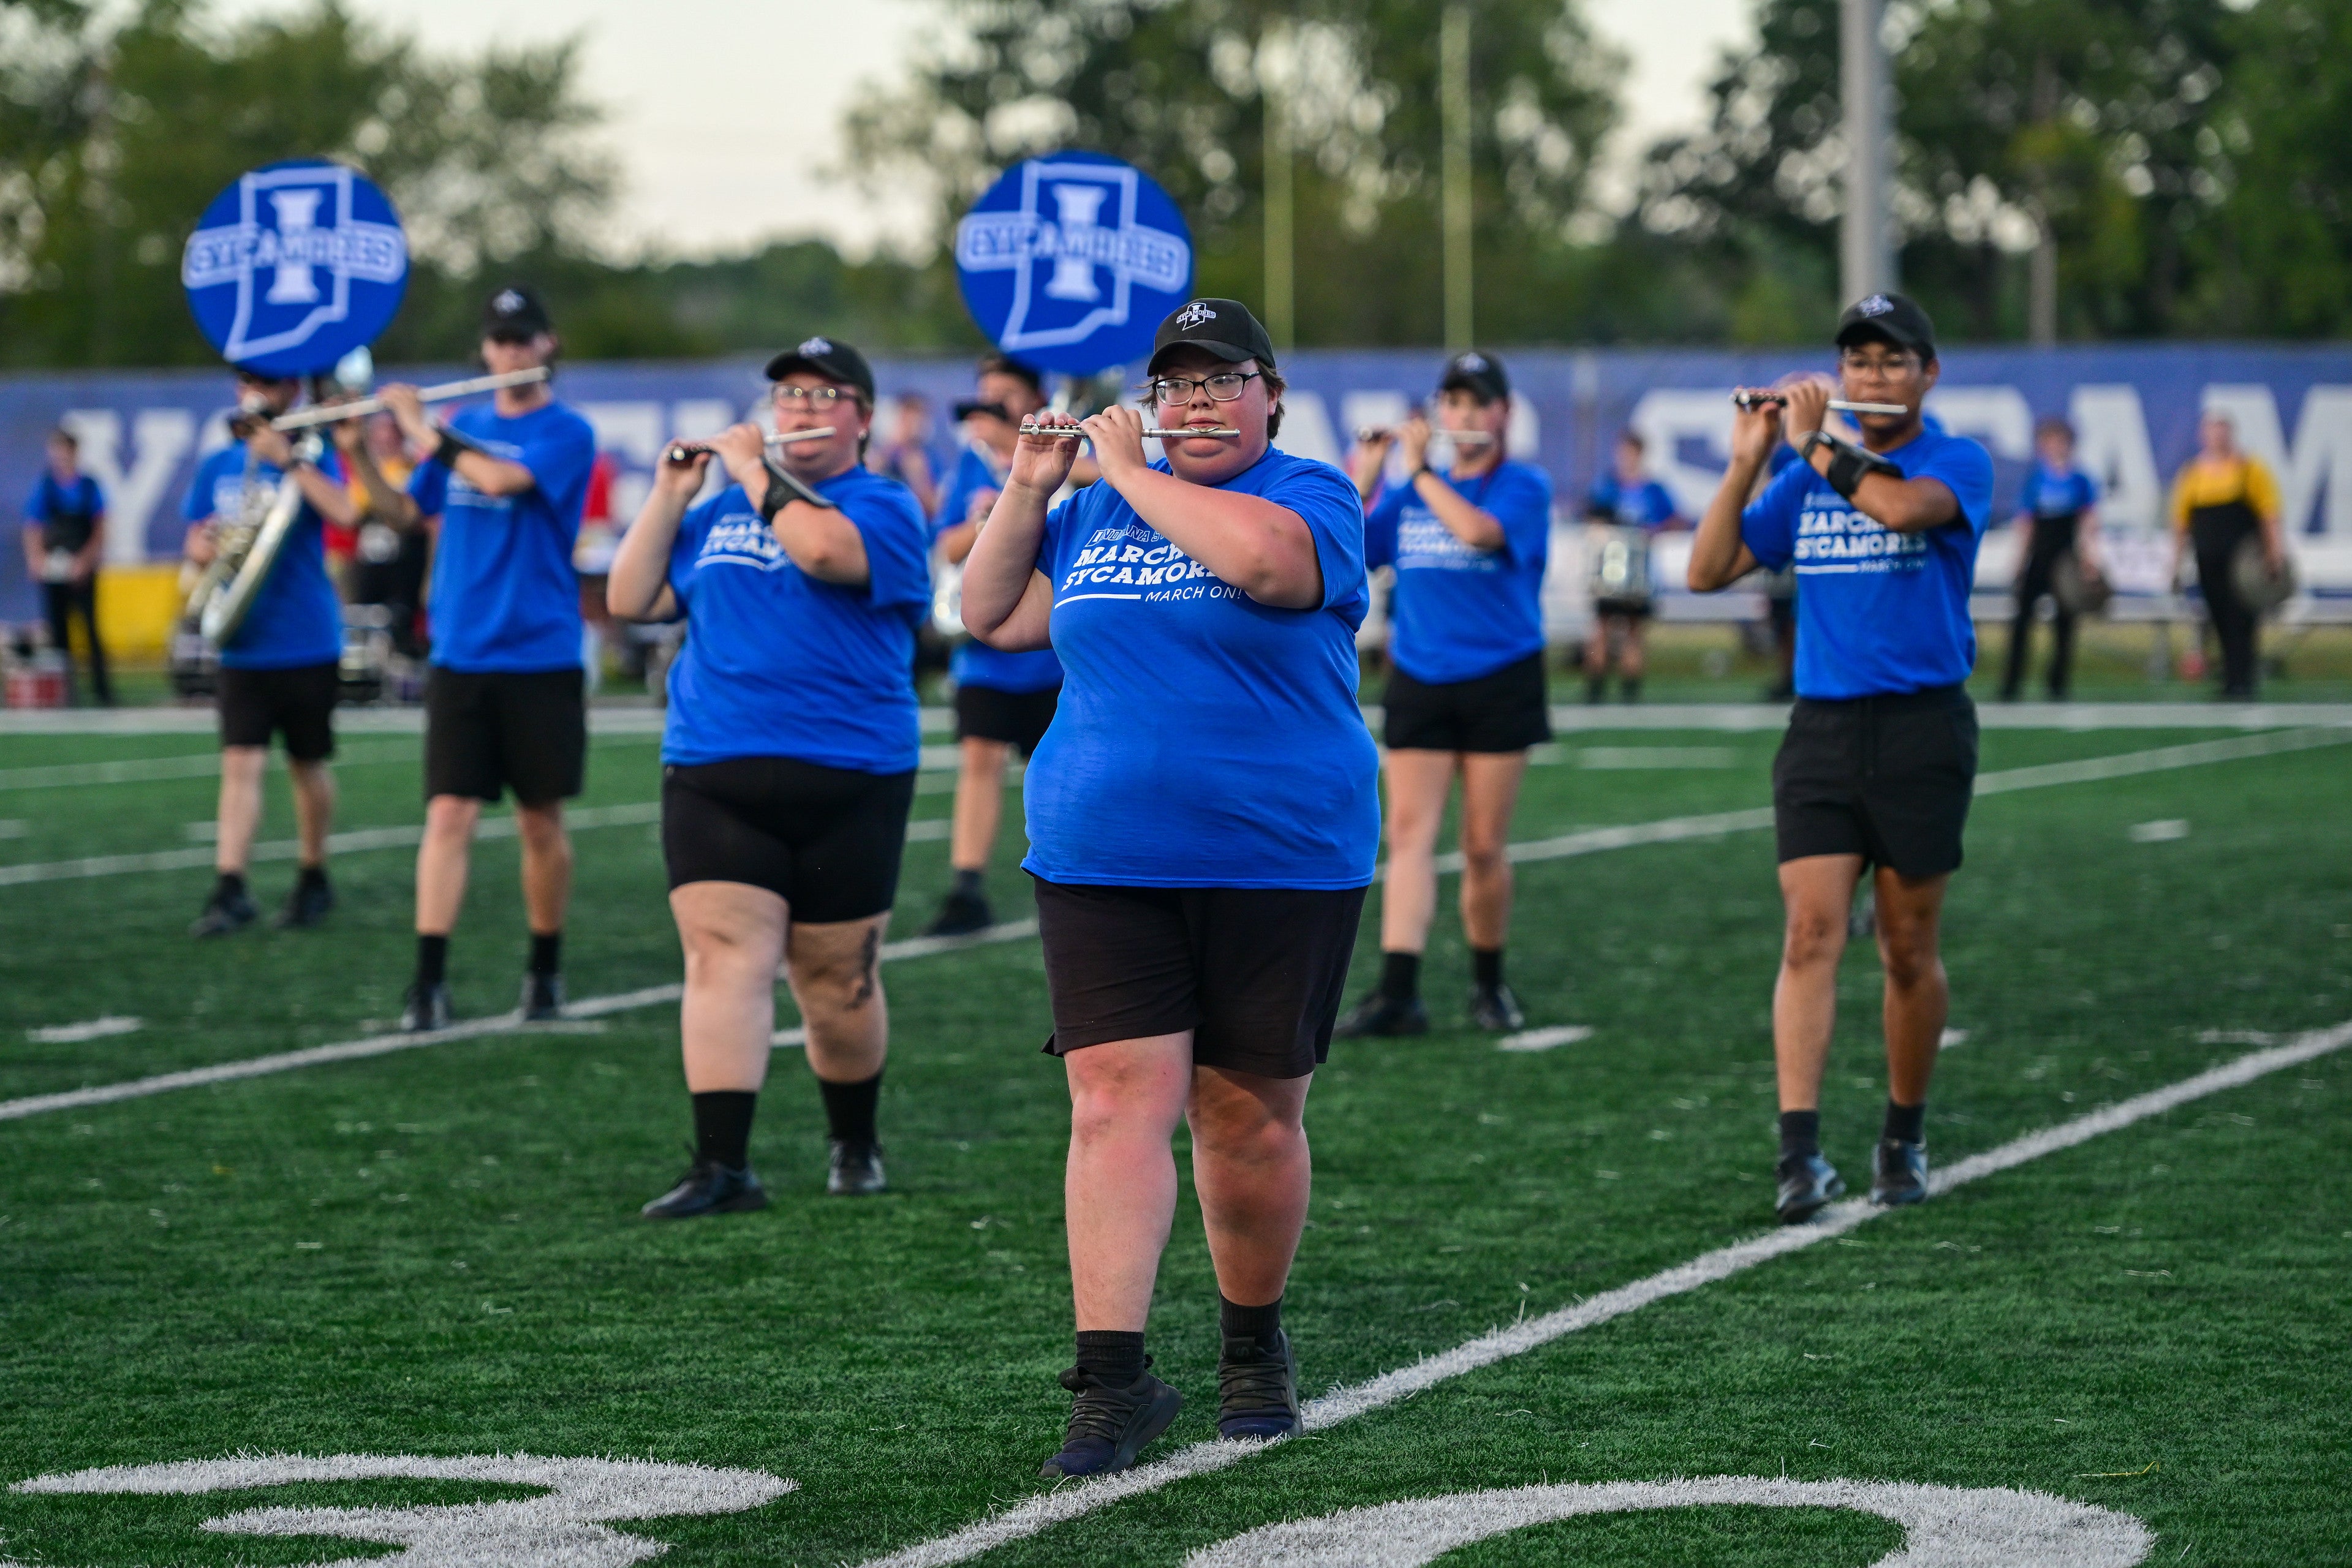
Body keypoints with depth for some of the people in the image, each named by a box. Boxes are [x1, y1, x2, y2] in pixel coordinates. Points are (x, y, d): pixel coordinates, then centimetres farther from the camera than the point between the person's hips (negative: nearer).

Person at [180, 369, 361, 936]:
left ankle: (314, 879, 26)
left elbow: (345, 513, -23)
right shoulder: (217, 467, 8)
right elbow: (196, 542, 14)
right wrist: (202, 546, -9)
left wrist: (288, 459, -25)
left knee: (308, 764, 10)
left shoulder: (311, 458, -4)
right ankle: (229, 891, -13)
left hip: (308, 644, -2)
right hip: (244, 647, 2)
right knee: (241, 764, -9)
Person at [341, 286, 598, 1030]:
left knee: (541, 822, 6)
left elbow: (499, 480, -22)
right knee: (449, 814, -6)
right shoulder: (464, 427, 11)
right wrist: (357, 455, -1)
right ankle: (429, 981, -10)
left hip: (540, 657, -3)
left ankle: (546, 969, 22)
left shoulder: (567, 433, -5)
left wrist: (422, 428, -13)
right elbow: (410, 513, 14)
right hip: (459, 656, 3)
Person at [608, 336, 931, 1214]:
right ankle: (722, 1168, -16)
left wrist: (751, 468, -9)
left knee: (839, 982, 6)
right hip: (714, 779, 3)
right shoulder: (721, 514, 17)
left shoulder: (884, 508, 0)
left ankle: (856, 1146, 29)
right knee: (725, 959, -11)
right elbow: (630, 600, 12)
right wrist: (671, 494, 5)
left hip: (846, 784, -3)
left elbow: (823, 547, -22)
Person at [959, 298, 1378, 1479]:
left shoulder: (1312, 493, 0)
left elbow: (1263, 559, -23)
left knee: (1250, 1117, 5)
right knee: (1118, 1101, -9)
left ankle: (1253, 1347, 26)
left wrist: (1132, 475, -12)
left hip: (1279, 862, -3)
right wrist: (1029, 487, 6)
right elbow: (992, 618, 17)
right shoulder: (1096, 506, 14)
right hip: (1101, 857, 3)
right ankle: (1113, 1379, -11)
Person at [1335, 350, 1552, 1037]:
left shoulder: (1524, 487, -3)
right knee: (1410, 833, -8)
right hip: (1419, 684, 3)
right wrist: (1364, 474, -4)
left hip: (1499, 683, -3)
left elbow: (1479, 531, -23)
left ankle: (1489, 983, 21)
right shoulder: (1408, 493, 10)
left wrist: (1420, 470, -15)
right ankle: (1398, 992, -15)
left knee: (1484, 848, 2)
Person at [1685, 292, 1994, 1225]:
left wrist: (1814, 444, -13)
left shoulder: (1958, 464, -1)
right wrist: (1747, 461, -2)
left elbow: (1905, 505, -25)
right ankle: (1800, 1154, -16)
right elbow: (1708, 571, 6)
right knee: (1811, 935, -10)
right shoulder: (1806, 482, 11)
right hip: (1821, 728, 3)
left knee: (1908, 948, 6)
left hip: (1921, 728, -3)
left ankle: (1904, 1141, 22)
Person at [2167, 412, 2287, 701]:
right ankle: (2231, 686, 8)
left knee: (2242, 625, -10)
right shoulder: (2190, 475, 12)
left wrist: (2276, 554, -10)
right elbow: (2180, 523, 14)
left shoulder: (2250, 469, 3)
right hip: (2209, 566, 3)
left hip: (2244, 564, -3)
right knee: (2222, 626, 3)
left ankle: (2241, 686, -12)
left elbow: (2271, 516, -1)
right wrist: (2176, 565, 11)